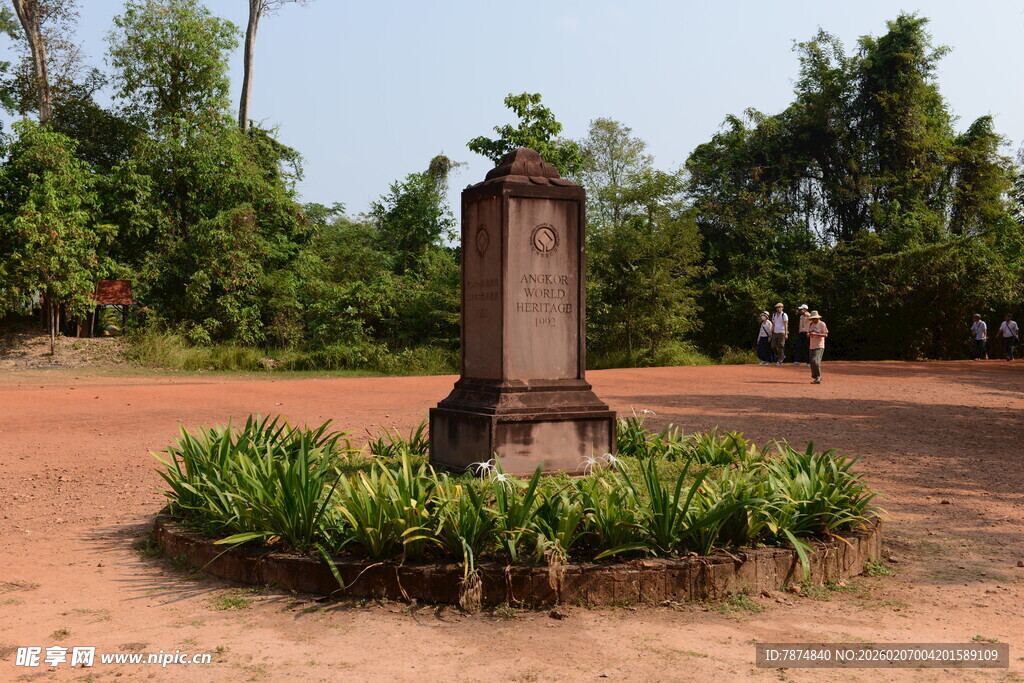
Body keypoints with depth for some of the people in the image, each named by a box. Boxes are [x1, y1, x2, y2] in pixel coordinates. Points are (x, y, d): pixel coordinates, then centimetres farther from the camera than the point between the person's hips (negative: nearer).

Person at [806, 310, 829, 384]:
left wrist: (816, 334, -24)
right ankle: (816, 378, 17)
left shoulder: (822, 324, -6)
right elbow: (808, 333, 15)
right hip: (812, 347, 7)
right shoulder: (811, 324, 12)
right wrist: (808, 334, -10)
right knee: (812, 363, 6)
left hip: (819, 346, -7)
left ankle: (818, 377, -10)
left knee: (815, 361, -18)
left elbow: (826, 335, -11)